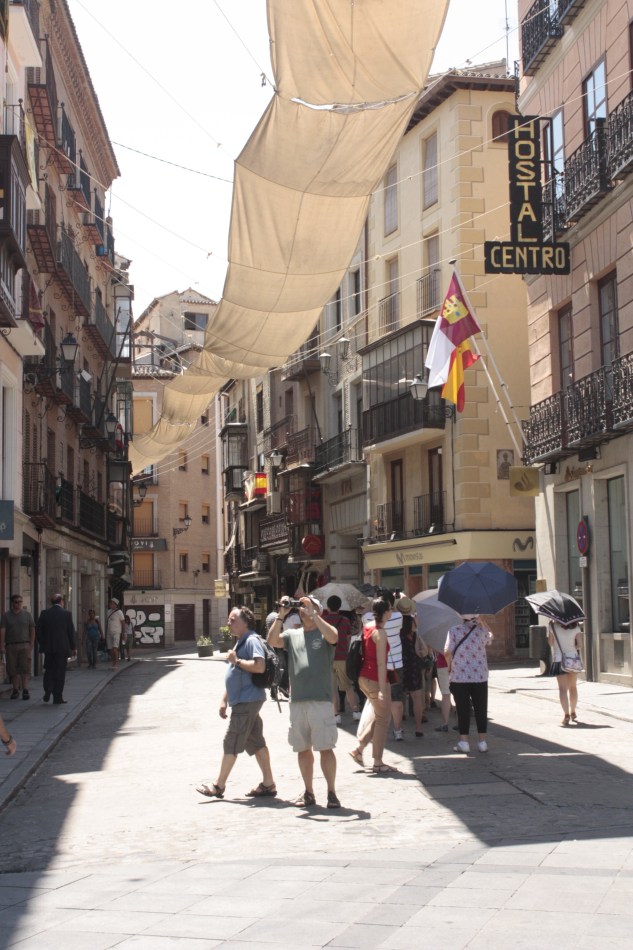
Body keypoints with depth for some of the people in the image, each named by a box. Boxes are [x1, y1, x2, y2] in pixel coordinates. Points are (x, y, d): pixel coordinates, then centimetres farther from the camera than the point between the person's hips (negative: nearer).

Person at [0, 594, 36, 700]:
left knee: (25, 668, -9)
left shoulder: (27, 615, 8)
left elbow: (32, 630, 9)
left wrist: (31, 644, 1)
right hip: (11, 646, 0)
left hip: (25, 645, 0)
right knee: (13, 669, 2)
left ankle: (25, 690, -11)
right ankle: (16, 690, 11)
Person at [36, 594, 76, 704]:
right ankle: (57, 697, 4)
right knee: (60, 671, 4)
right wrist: (73, 647, 5)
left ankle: (47, 692, 1)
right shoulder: (66, 613, -5)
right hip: (62, 647, -2)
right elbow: (71, 632, -3)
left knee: (49, 670, 16)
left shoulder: (44, 613, 1)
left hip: (48, 647, 2)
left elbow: (38, 630, 1)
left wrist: (42, 644, 11)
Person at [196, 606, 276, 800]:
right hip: (242, 701, 10)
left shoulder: (252, 641, -13)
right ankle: (268, 784, 12)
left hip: (247, 701, -10)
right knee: (255, 742, 9)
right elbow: (234, 676, 24)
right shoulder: (239, 642, 19)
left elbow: (259, 666, -27)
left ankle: (218, 786, 3)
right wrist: (224, 699, 22)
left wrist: (237, 661, -19)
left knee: (231, 743, -4)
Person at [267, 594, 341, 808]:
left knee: (325, 748, -5)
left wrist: (312, 614, -18)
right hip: (297, 701, 4)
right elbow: (272, 641, 0)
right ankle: (308, 793, 18)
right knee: (303, 749, 9)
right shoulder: (292, 634, 14)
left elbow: (333, 637, -19)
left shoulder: (324, 632, 3)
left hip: (321, 700, -4)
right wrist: (281, 615, -6)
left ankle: (332, 793, 1)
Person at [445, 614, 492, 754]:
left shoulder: (454, 630, -6)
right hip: (480, 677, 1)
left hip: (459, 677, -1)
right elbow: (490, 638, 22)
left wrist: (450, 666, 9)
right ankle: (483, 741, 11)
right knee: (481, 709, 9)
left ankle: (464, 741, 5)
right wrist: (481, 622, 19)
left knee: (463, 709, 5)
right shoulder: (481, 630, -1)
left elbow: (448, 652, -10)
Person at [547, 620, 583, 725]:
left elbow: (550, 643, 1)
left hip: (559, 659, -3)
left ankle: (566, 714, -18)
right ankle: (573, 713, 29)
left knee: (563, 688, -5)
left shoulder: (553, 626, -6)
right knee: (573, 687, 18)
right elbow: (579, 645, -3)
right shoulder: (575, 627, -1)